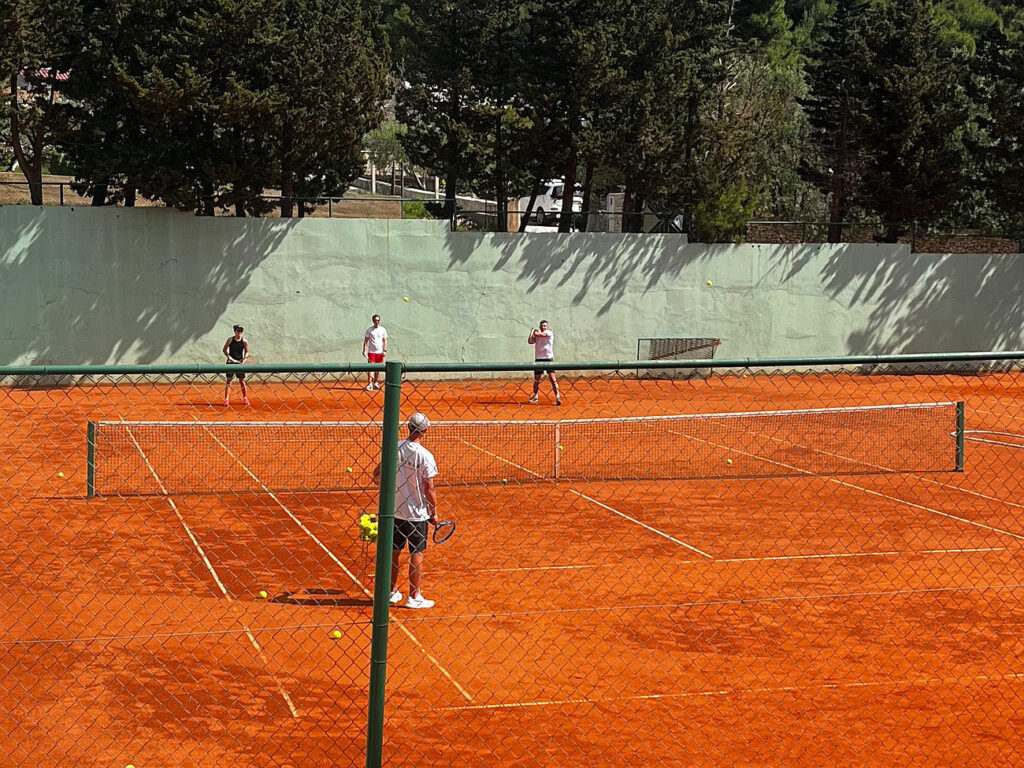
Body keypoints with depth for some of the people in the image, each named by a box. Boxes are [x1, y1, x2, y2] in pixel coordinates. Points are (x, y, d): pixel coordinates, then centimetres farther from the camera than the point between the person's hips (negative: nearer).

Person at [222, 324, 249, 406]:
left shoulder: (244, 341, 1)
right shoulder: (230, 340, -2)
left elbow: (246, 352, 7)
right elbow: (224, 349, 2)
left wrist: (244, 359, -8)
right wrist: (229, 357, -12)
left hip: (240, 363, 1)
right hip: (231, 362, -1)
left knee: (242, 380, 5)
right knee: (229, 380, -5)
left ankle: (245, 398, 18)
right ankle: (226, 399, -5)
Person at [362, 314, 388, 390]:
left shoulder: (383, 329, 7)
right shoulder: (369, 330, 2)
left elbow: (385, 340, 8)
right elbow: (366, 340, 2)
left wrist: (385, 350, -3)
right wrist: (364, 350, -7)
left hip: (380, 352, 2)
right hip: (371, 352, -2)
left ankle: (376, 383, 17)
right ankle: (369, 384, -11)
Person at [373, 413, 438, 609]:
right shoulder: (425, 456, -18)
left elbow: (377, 475, 2)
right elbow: (429, 489, -16)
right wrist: (434, 512, -3)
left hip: (394, 510, 4)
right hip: (417, 513, -4)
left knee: (394, 552, 16)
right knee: (417, 555, 7)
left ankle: (393, 592, 27)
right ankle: (414, 597, 13)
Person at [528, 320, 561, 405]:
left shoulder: (549, 333, -3)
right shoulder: (537, 335, 12)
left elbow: (538, 334, -14)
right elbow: (530, 341, 0)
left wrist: (535, 331, 5)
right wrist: (531, 332, -7)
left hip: (548, 358, -5)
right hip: (538, 359, 5)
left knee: (552, 378, -14)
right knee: (536, 379, 11)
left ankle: (557, 397, -13)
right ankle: (535, 396, 29)